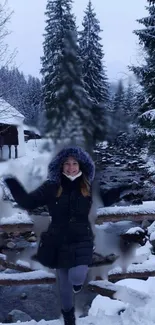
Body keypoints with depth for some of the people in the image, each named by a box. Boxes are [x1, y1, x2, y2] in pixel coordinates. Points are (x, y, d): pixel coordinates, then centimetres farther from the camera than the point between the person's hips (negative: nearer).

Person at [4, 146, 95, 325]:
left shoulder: (88, 187, -5)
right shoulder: (52, 187, -8)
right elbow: (27, 202, -11)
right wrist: (11, 180, -20)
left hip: (82, 240, 0)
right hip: (59, 241, 1)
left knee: (77, 277, -20)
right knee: (64, 282, 14)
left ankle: (77, 281, 19)